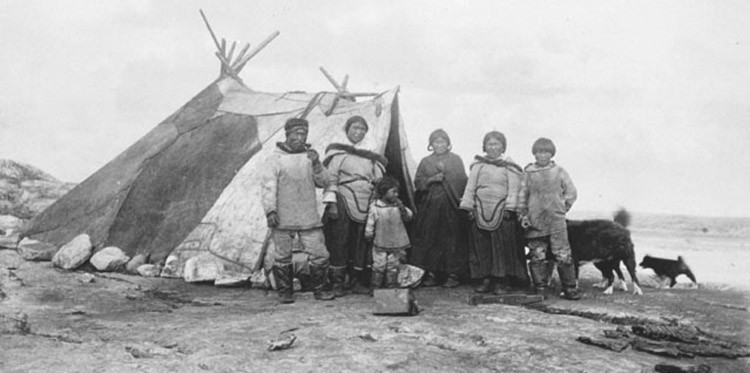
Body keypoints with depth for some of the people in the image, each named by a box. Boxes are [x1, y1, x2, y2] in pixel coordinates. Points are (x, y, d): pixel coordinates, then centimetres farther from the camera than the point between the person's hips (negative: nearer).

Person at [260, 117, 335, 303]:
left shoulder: (310, 156, 11)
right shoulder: (276, 157, -1)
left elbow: (323, 182, 7)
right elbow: (267, 185, -4)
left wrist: (316, 164, -9)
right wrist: (270, 210, -13)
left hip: (309, 217, 3)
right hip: (283, 218, -3)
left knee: (319, 254, -1)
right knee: (283, 256, 3)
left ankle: (319, 288, 16)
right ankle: (285, 291, 18)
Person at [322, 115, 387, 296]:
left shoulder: (371, 157, 16)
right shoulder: (337, 152, 3)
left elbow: (379, 182, 18)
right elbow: (330, 178, -4)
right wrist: (331, 202, -13)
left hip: (364, 205, 4)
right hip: (343, 204, -4)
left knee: (361, 245, 4)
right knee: (339, 243, -5)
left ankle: (357, 281, 13)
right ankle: (337, 284, 1)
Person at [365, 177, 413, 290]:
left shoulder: (398, 206, 0)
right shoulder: (375, 208, -10)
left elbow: (409, 216, -4)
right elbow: (370, 225, -2)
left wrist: (402, 208, -20)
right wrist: (369, 237, 4)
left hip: (396, 245, 3)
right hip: (380, 245, -3)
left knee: (393, 268, 10)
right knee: (378, 267, 3)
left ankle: (392, 287, 18)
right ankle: (375, 287, 14)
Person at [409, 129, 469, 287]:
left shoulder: (456, 160, 9)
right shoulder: (425, 162, 13)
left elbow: (462, 180, -2)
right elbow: (418, 182, 6)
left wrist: (445, 171, -11)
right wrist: (432, 179, -9)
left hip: (450, 206, -2)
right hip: (430, 206, 2)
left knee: (452, 239, -4)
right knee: (429, 239, -1)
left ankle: (453, 273, 1)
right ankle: (432, 273, 5)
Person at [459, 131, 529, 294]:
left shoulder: (509, 166, 2)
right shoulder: (477, 165, 13)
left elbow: (513, 190, -3)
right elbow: (470, 187, 13)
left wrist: (509, 208, -12)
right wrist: (468, 207, 6)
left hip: (501, 212, -3)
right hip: (480, 211, 4)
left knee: (503, 247, -4)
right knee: (481, 247, 3)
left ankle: (504, 281, 2)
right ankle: (486, 280, 9)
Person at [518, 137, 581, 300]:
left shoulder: (559, 172, 5)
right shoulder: (528, 173, 6)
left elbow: (571, 192, 12)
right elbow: (522, 195, 11)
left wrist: (563, 208, 6)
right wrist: (524, 215, 4)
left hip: (556, 221, -1)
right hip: (535, 222, 1)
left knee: (563, 255, -3)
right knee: (537, 257, 3)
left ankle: (569, 288, 4)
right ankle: (540, 288, 12)